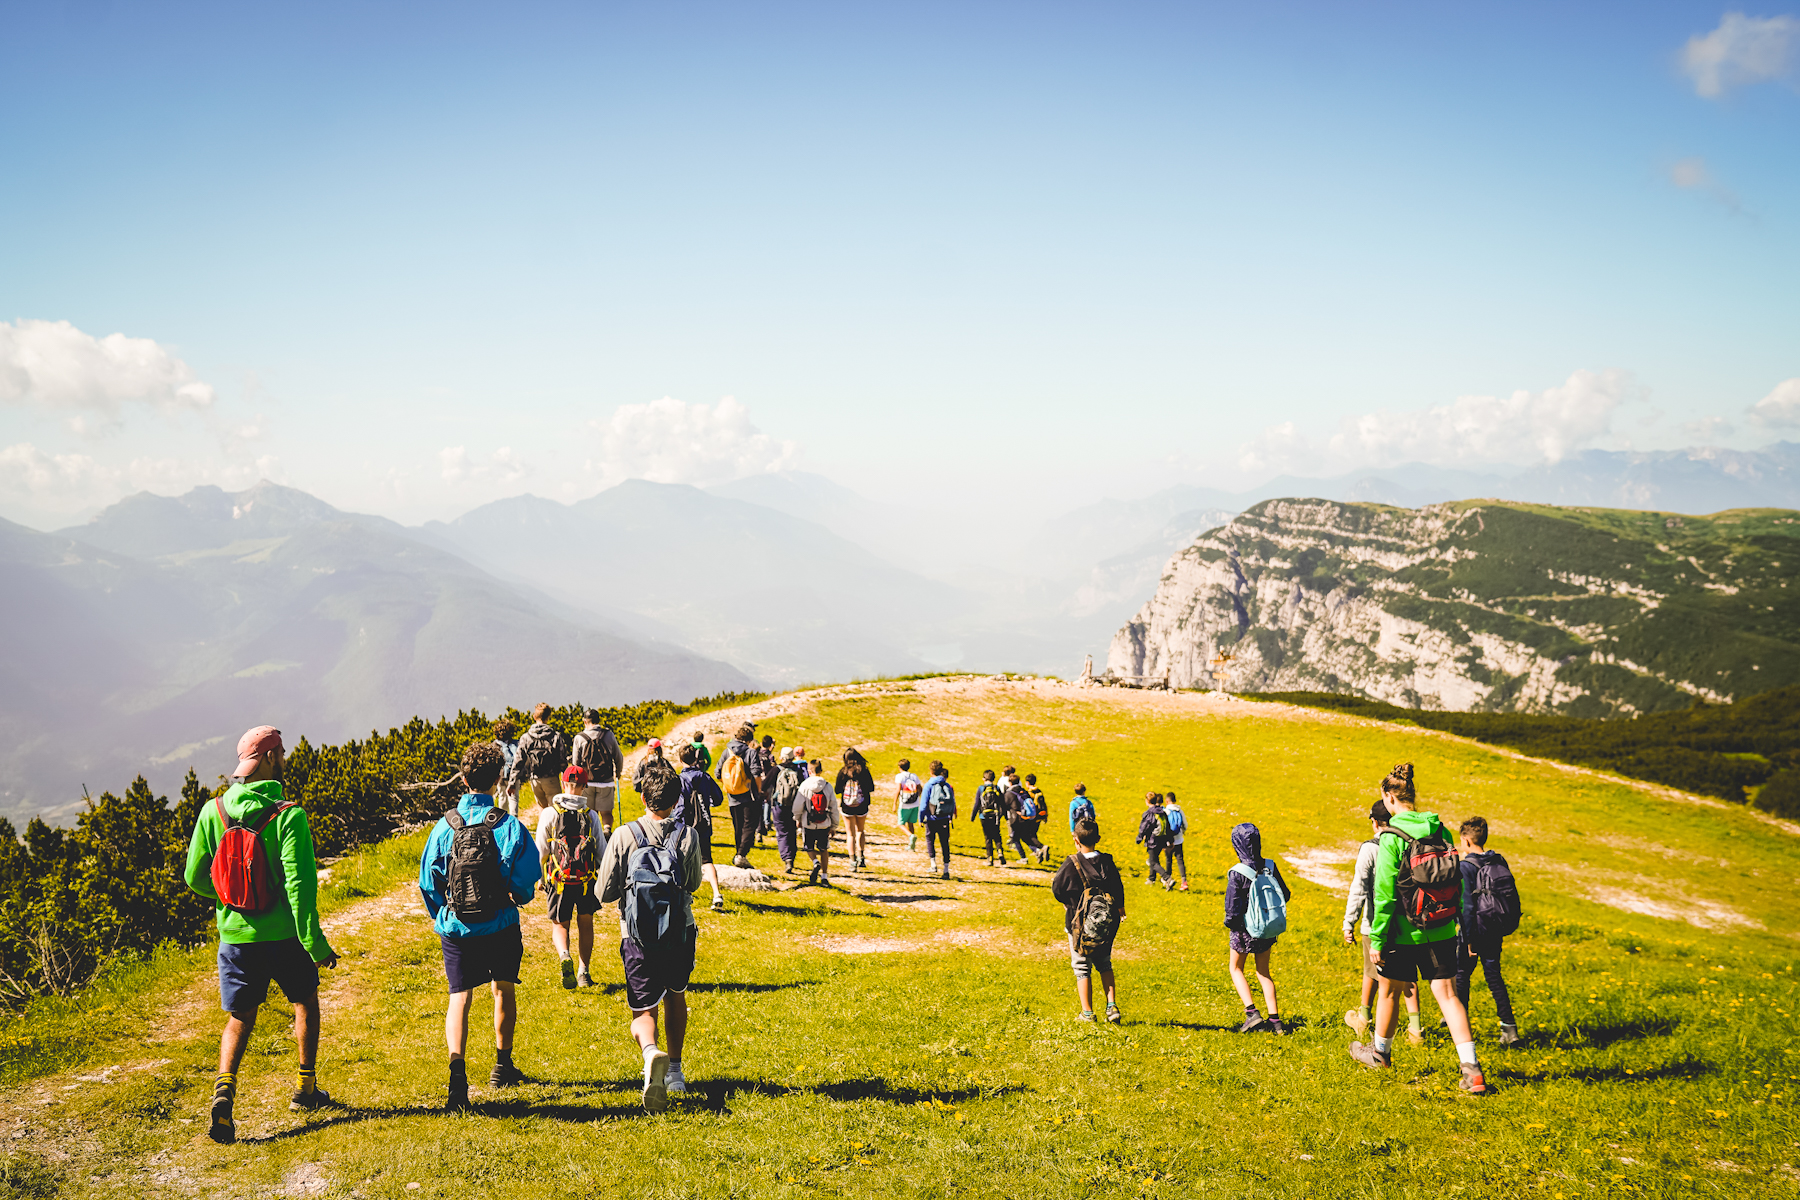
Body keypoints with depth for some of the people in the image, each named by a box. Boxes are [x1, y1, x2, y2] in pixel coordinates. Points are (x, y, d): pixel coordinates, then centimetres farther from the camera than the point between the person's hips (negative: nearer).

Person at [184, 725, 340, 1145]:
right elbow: (299, 884, -21)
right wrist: (315, 943, -15)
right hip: (284, 934, -3)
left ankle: (224, 1088, -7)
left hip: (234, 935, 3)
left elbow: (195, 877, 1)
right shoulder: (288, 816, -18)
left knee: (240, 1017, 16)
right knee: (306, 1001, 21)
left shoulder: (212, 812, -5)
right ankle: (305, 1089, 30)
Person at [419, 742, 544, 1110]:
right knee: (503, 988, 20)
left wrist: (441, 917, 16)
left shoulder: (445, 825, -5)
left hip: (454, 927, 0)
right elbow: (527, 879, -10)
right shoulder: (509, 825, -11)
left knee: (460, 996, 2)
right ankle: (503, 1066, 32)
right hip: (500, 926, 0)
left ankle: (457, 1069, -21)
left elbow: (428, 882, 0)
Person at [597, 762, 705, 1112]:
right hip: (680, 933, 2)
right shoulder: (688, 835, -3)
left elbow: (604, 893, -2)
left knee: (643, 1011, 4)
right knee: (675, 995, 26)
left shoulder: (624, 836, -6)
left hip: (638, 937, -2)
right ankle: (675, 1070, 30)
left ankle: (651, 1052, -27)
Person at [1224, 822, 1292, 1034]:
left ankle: (1252, 1013, 3)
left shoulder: (1237, 873, -22)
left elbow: (1232, 909, -21)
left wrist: (1229, 922, -1)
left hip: (1245, 929, -4)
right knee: (1263, 972, 20)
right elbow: (1285, 895, 3)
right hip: (1268, 929, 5)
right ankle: (1275, 1020, 15)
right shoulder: (1270, 867, -8)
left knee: (1236, 969, 17)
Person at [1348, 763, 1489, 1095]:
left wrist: (1376, 939, -9)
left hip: (1404, 933, -4)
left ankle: (1380, 1052, 36)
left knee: (1389, 990, 16)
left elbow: (1384, 893, -15)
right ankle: (1471, 1067, -8)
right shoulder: (1441, 831, 2)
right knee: (1447, 994, 4)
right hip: (1441, 931, 4)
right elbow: (1458, 883, 10)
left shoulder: (1392, 837, -15)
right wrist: (1453, 921, 21)